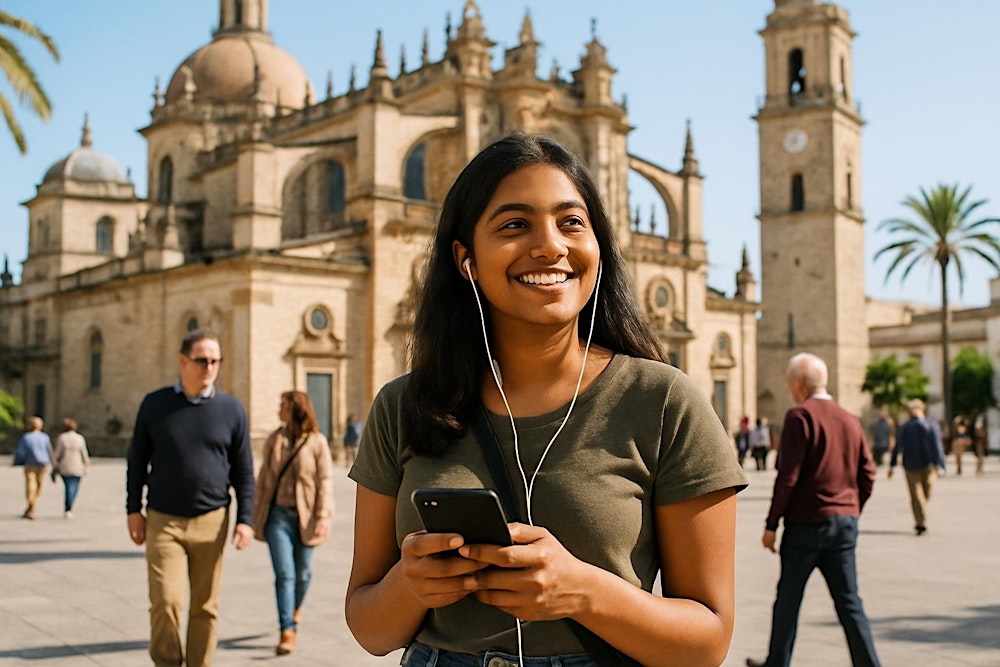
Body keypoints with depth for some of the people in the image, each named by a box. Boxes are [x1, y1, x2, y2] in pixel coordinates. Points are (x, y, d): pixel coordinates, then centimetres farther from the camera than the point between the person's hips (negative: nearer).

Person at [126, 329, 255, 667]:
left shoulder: (231, 409, 3)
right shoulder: (154, 405, 2)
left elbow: (244, 471, 5)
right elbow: (137, 461, 10)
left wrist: (245, 519, -1)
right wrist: (134, 509, 6)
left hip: (211, 521, 1)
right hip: (162, 521, -1)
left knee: (205, 607, 6)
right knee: (166, 601, -8)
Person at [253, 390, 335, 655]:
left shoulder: (317, 442, -3)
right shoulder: (274, 440, 5)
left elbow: (325, 481, -4)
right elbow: (263, 478, 9)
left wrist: (323, 516, -11)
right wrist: (255, 514, 8)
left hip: (304, 516, -1)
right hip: (278, 514, 1)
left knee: (302, 572, 11)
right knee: (284, 573, -7)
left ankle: (295, 609, 40)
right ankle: (287, 631, -5)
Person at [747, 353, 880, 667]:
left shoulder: (800, 416, -11)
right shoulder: (850, 420, 9)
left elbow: (788, 476, -15)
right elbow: (867, 476, 10)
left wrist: (771, 524, -10)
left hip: (806, 523, -6)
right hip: (845, 523, 6)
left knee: (788, 599, 8)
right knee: (848, 601, 9)